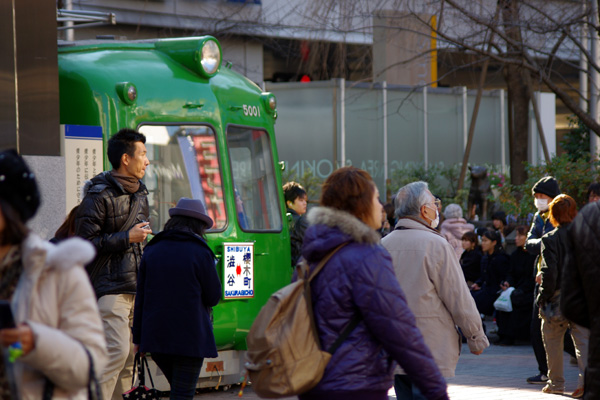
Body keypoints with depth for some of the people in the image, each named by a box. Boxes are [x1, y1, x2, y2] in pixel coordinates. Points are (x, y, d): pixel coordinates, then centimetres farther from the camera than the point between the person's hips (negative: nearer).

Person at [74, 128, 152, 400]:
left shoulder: (139, 194, 18)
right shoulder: (99, 195, -9)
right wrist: (127, 238, -14)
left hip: (135, 286, 8)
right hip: (110, 288, -8)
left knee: (129, 356, 6)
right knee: (116, 352, -18)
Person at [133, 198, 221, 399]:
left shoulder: (151, 251, 7)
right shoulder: (201, 253, -8)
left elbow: (140, 299, 8)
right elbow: (213, 297, -1)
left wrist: (138, 337, 12)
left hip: (156, 336, 5)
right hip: (190, 337, -5)